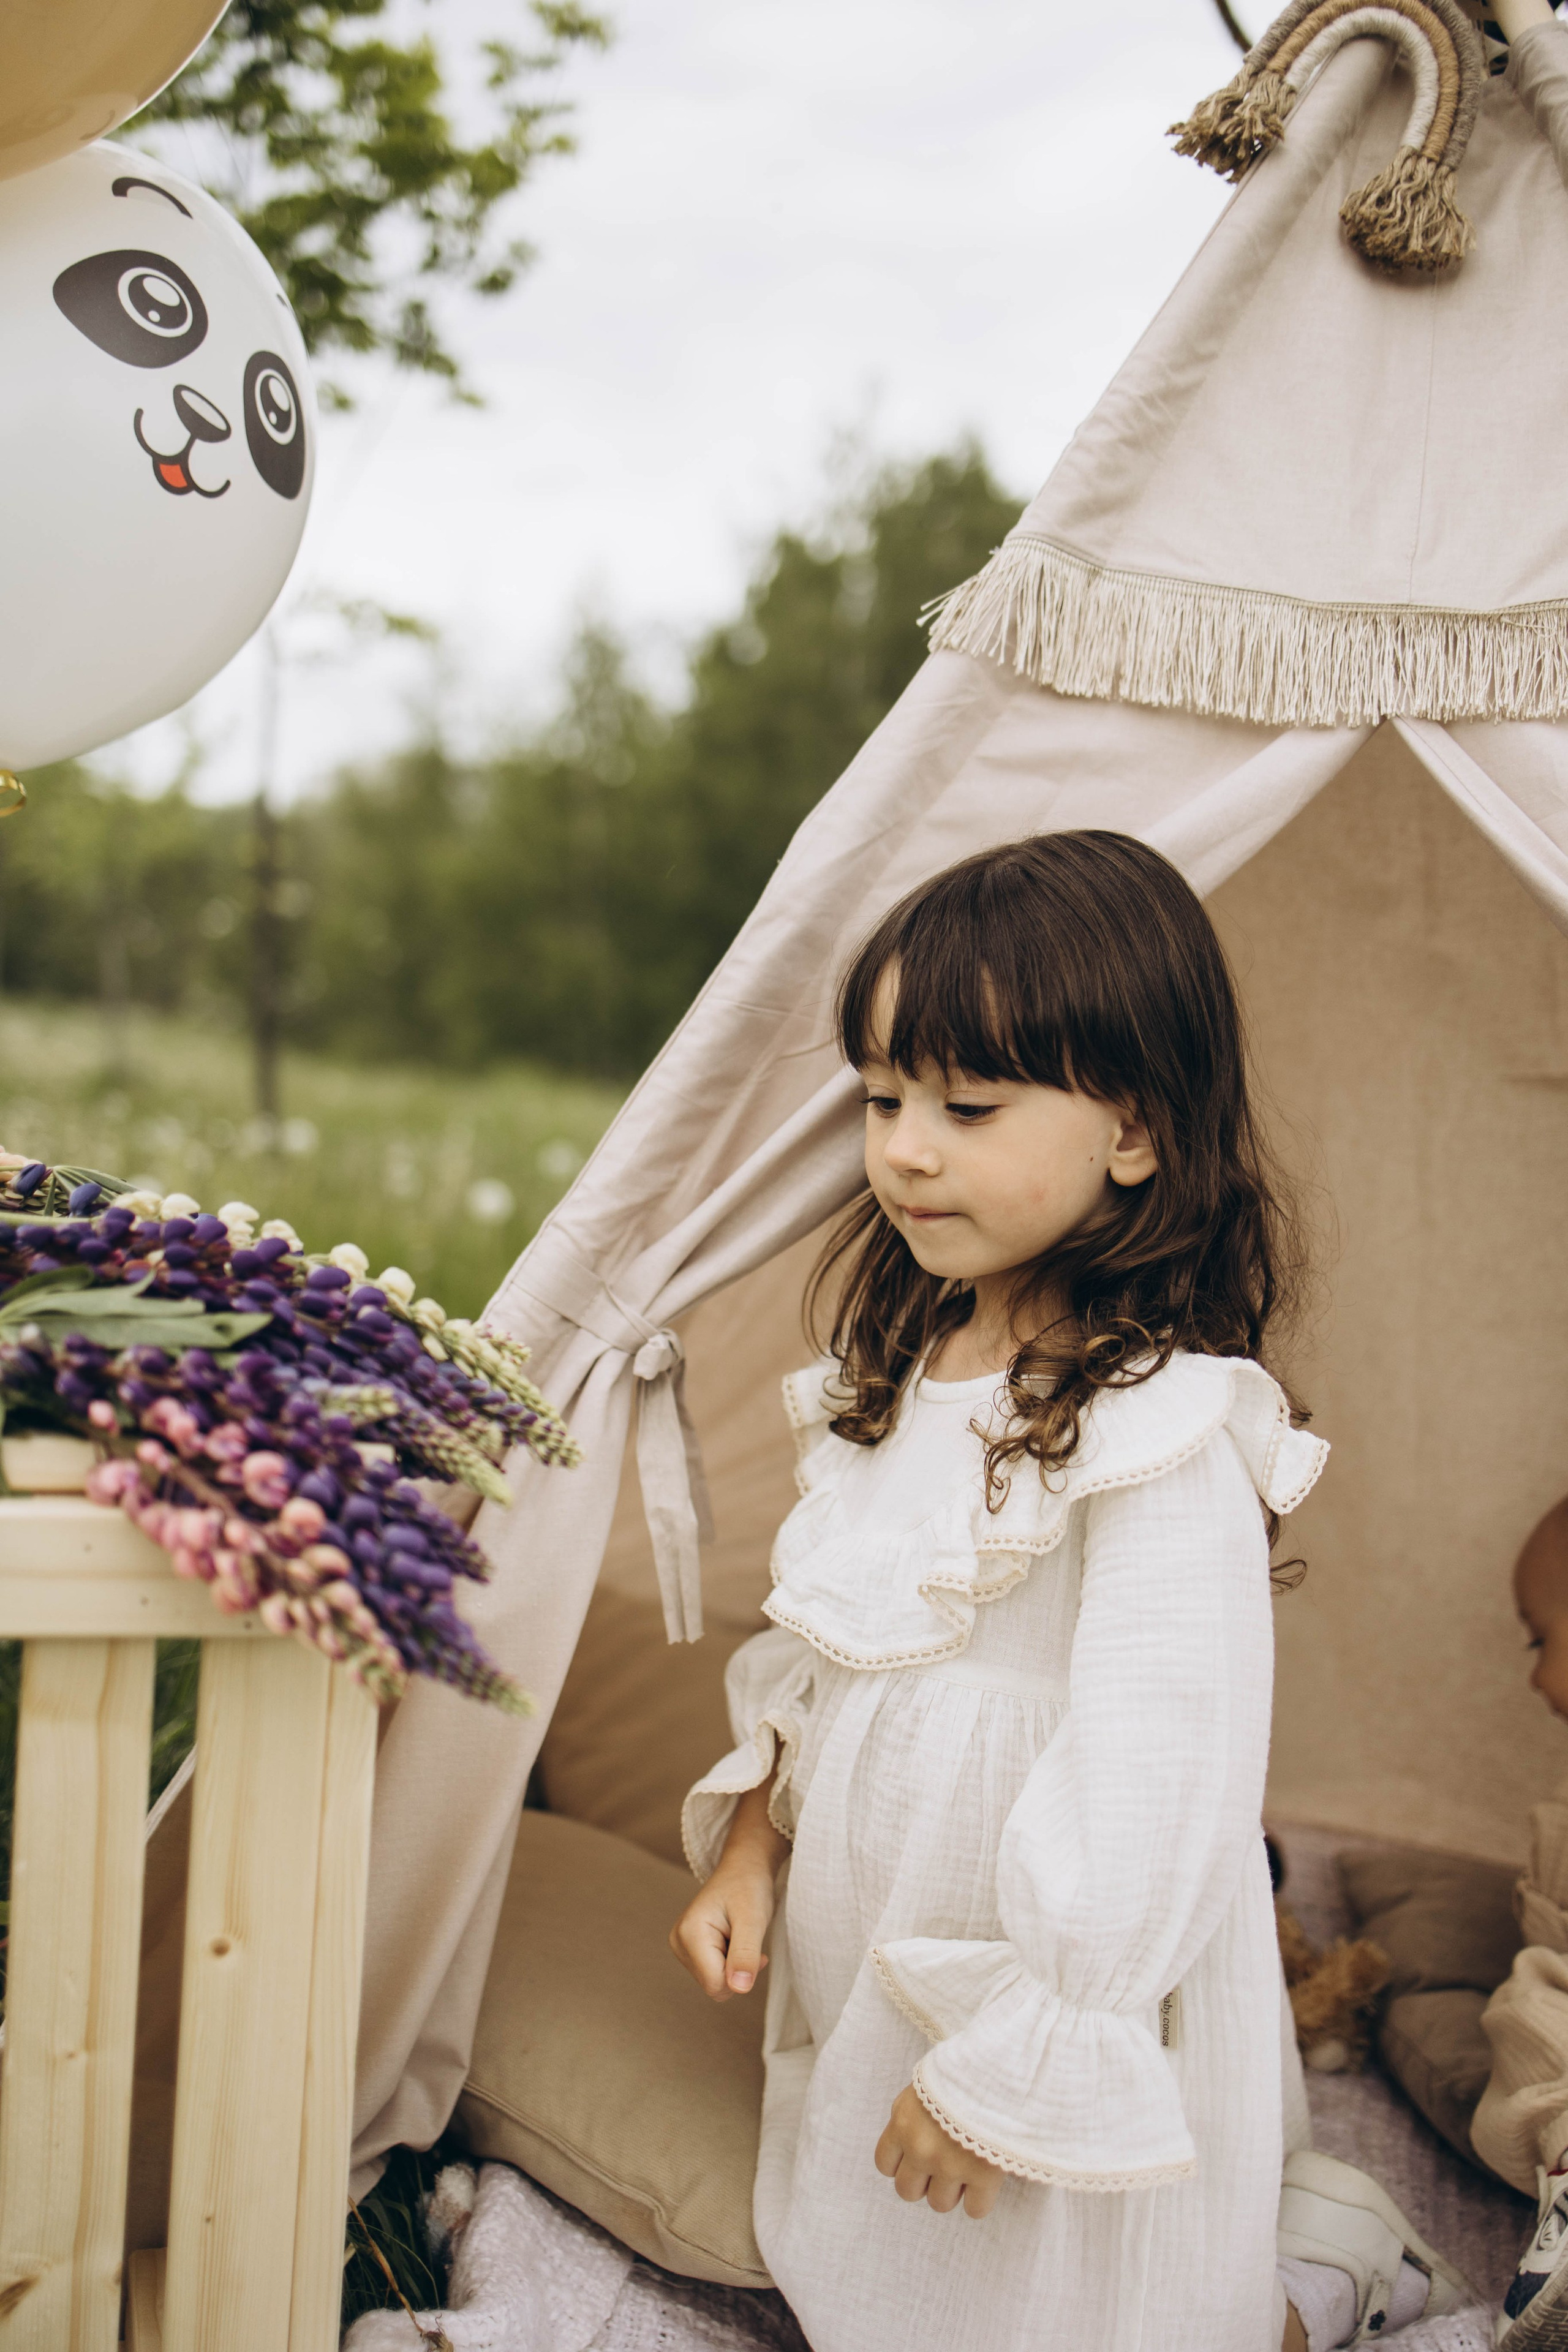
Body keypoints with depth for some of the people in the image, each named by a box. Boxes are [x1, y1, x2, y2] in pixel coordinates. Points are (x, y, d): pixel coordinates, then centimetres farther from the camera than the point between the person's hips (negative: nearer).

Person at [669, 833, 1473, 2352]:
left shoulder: (1166, 1441, -26)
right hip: (873, 1971, 8)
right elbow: (812, 1647, 13)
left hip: (1068, 2010, -8)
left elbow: (1147, 1787, -27)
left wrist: (1017, 2058, -23)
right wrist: (750, 1848, 9)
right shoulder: (904, 1372, 2)